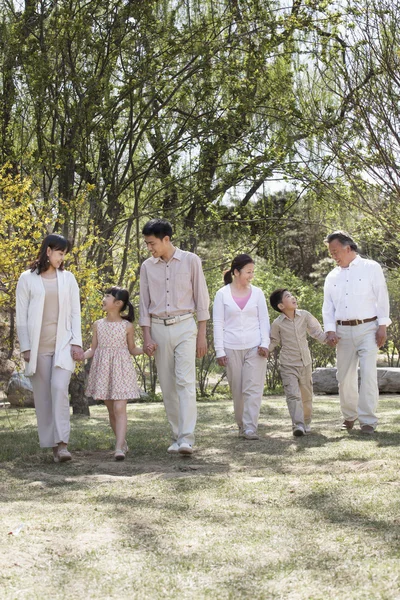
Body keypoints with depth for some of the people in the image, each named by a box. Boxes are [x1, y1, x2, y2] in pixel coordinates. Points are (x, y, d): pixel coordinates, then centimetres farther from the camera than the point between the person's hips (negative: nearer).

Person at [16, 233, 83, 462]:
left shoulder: (68, 278, 9)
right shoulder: (27, 279, 3)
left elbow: (75, 312, 8)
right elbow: (21, 316, 2)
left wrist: (77, 342, -2)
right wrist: (25, 347, -4)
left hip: (63, 343, 0)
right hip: (38, 345, 0)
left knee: (59, 388, -16)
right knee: (43, 395, 2)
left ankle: (62, 443, -17)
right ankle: (52, 444, 9)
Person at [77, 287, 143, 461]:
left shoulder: (127, 326, -1)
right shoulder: (98, 325, 6)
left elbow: (132, 349, 8)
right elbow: (93, 350, 8)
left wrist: (145, 350, -10)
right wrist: (82, 355, -10)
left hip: (121, 370, -4)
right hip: (103, 371, 4)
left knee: (120, 409, -13)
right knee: (111, 411, 10)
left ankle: (119, 448, -20)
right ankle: (123, 442, 24)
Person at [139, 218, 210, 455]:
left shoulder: (191, 261, -1)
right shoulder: (147, 266, 7)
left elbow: (201, 298, 2)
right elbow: (144, 304, 10)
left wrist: (202, 335, -2)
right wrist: (147, 337, 1)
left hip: (184, 326, -3)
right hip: (159, 329, 3)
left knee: (185, 382, -14)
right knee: (168, 387, 5)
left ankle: (187, 439, -20)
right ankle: (177, 436, 13)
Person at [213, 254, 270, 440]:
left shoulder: (257, 293, 8)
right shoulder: (222, 294, 3)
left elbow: (264, 320, 9)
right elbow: (218, 324, 2)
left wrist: (265, 343, -4)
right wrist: (219, 351, -3)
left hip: (255, 348, 1)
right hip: (232, 348, 0)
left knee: (253, 389, -9)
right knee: (237, 390, 5)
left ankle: (250, 428, -11)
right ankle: (241, 426, 18)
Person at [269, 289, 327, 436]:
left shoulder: (305, 316, 0)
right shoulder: (277, 323, -5)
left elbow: (317, 332, 6)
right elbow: (274, 341, 8)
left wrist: (327, 338, -11)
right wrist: (265, 350, -9)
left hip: (305, 363, 3)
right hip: (288, 365, -3)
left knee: (306, 395, 13)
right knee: (293, 394, -16)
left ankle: (306, 422, 30)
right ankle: (297, 424, -22)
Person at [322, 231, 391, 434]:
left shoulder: (371, 268, 2)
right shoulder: (332, 277, 14)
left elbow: (382, 298, -1)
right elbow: (328, 306, 12)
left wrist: (382, 326, -8)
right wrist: (330, 330, -1)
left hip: (367, 328, -4)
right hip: (343, 331, 4)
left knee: (368, 374, -12)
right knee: (344, 376, 6)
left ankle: (368, 420, -10)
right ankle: (349, 416, 23)